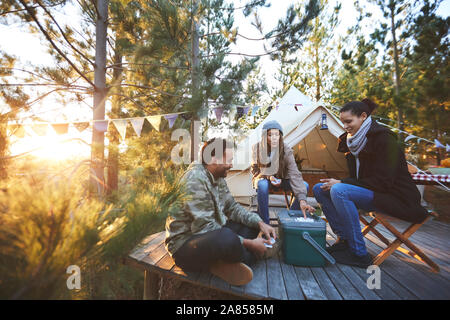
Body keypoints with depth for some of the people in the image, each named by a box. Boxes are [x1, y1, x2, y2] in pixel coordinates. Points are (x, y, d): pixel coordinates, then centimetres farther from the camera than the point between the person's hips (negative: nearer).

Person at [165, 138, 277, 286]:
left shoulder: (218, 179, 5)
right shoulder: (195, 179, -24)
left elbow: (232, 207, 10)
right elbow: (205, 228, -27)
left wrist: (259, 223, -5)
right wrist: (249, 243, -23)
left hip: (213, 235, 9)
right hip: (185, 243, -9)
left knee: (251, 224, 7)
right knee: (228, 238, -38)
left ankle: (227, 264, -13)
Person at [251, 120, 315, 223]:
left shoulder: (286, 150, -22)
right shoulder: (257, 148, -20)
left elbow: (294, 174, -33)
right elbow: (255, 170, -7)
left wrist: (302, 199, -45)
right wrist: (269, 177, -27)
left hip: (281, 180, 2)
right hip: (263, 179, -1)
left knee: (304, 185, -22)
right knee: (262, 185, -38)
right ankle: (264, 223, -19)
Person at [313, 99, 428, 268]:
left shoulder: (384, 139, -16)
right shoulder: (354, 141, 7)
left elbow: (382, 182, -22)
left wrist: (341, 183, -23)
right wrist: (337, 182, -9)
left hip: (394, 198, -8)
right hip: (368, 191, 8)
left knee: (339, 191, -32)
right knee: (320, 189, -5)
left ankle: (359, 254, -19)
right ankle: (344, 239, -3)